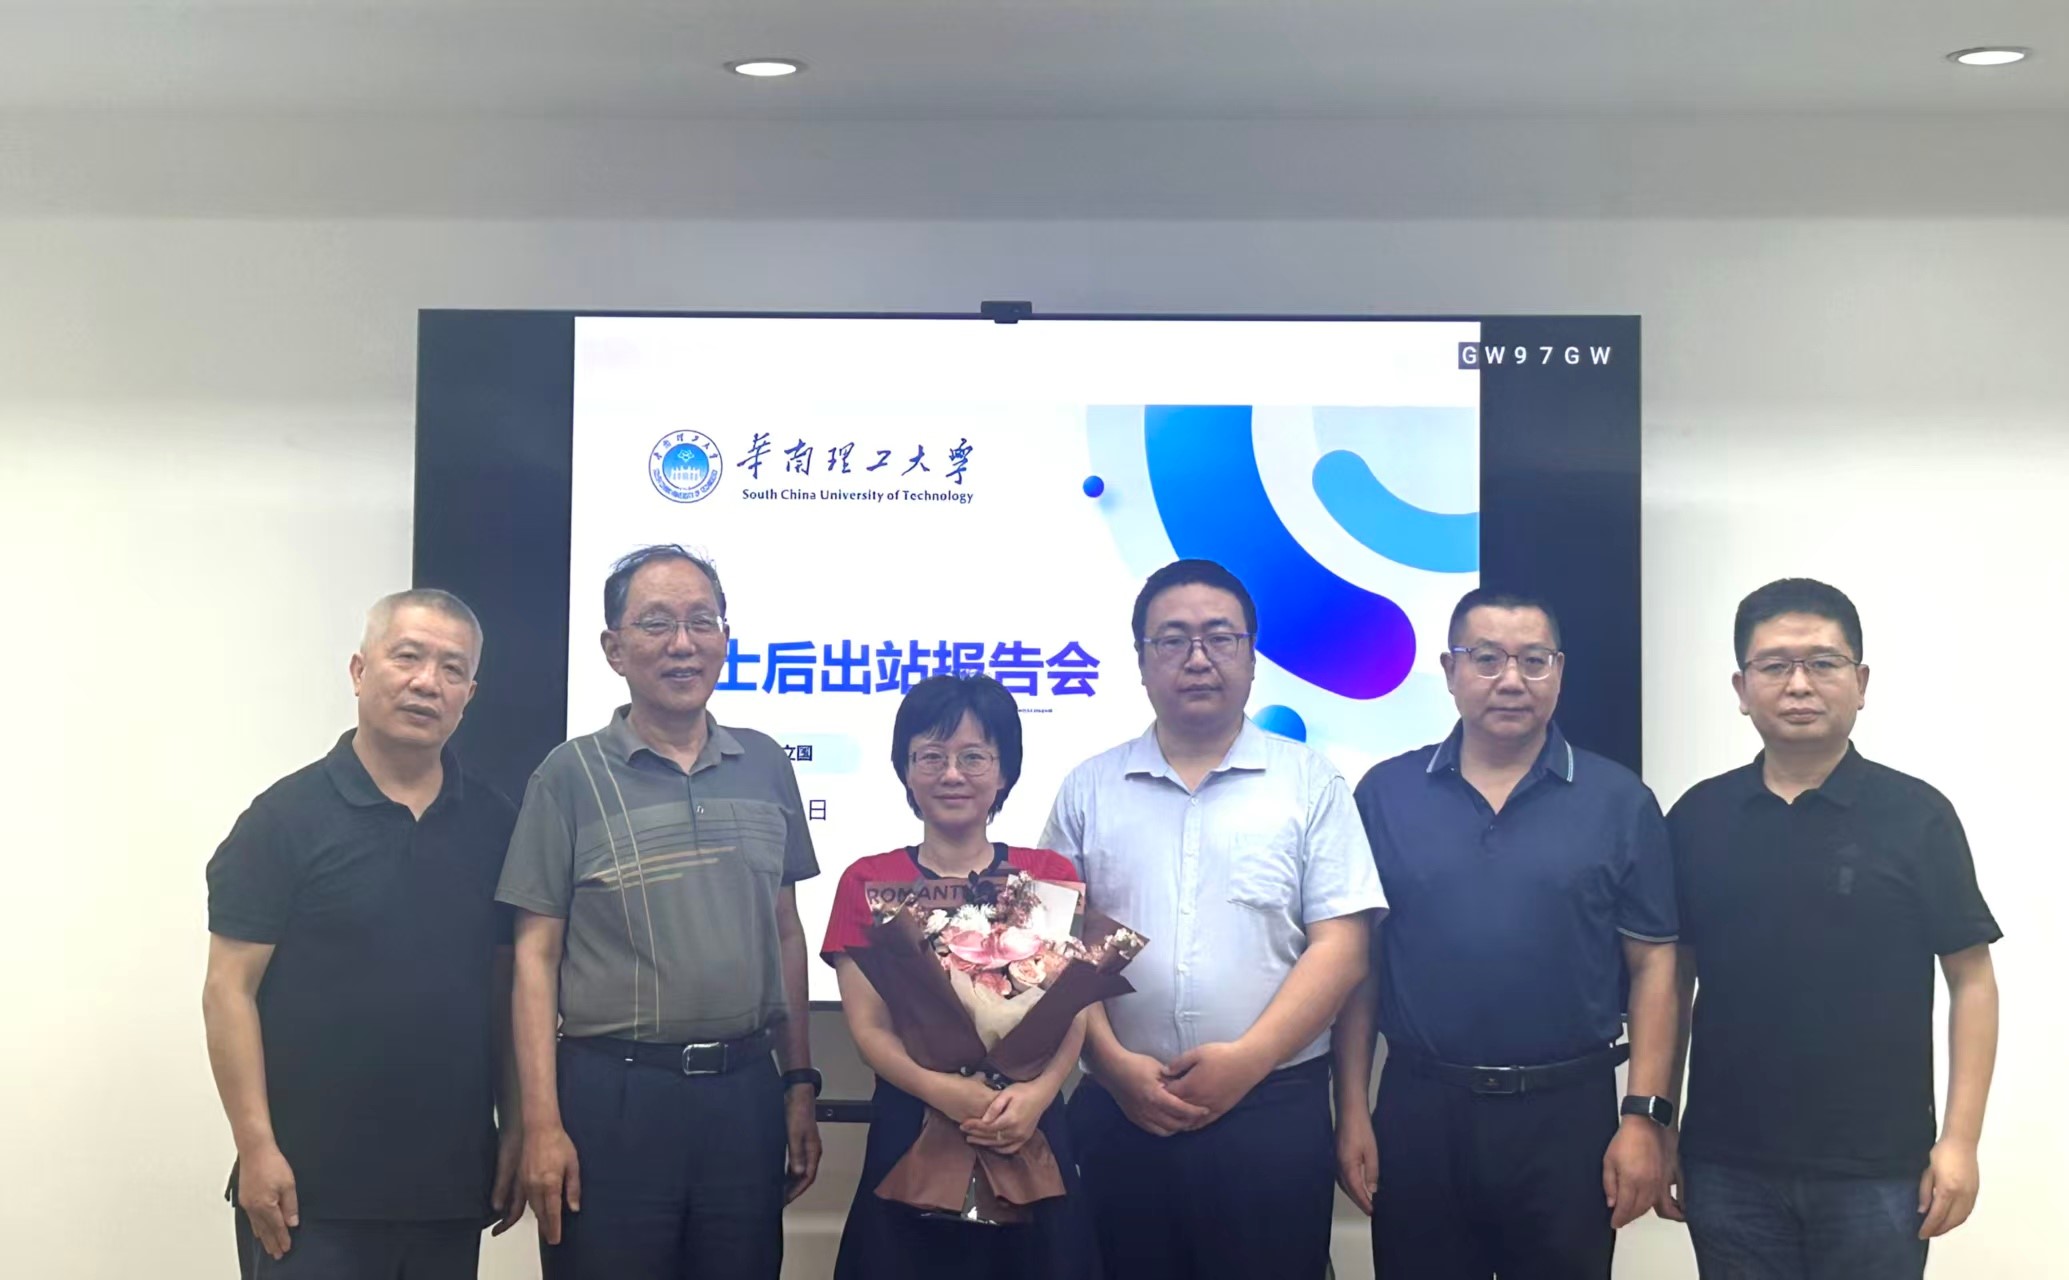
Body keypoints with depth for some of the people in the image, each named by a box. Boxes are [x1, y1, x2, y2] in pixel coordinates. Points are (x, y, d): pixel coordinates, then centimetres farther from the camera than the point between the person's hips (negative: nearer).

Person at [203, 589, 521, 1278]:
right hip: (310, 1186, -4)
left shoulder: (493, 825, 7)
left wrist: (516, 1129, 8)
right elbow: (230, 991, -6)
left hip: (453, 1180, 4)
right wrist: (257, 1148, -12)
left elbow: (507, 989, 11)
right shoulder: (286, 818, -4)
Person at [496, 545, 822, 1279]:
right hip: (612, 1094, -3)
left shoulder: (765, 765, 9)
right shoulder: (572, 774, -2)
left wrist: (799, 1081, 11)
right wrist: (542, 1123, -9)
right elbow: (536, 955, -3)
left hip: (745, 1089, 4)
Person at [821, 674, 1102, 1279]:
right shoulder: (868, 883, 3)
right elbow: (867, 1025, -4)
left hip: (1029, 1130, 1)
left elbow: (1073, 1011, 1)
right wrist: (946, 1091, -21)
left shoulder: (1052, 875, 6)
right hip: (911, 1128, -1)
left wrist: (1037, 1093, -19)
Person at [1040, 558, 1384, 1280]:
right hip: (1120, 1110, 2)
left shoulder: (1310, 783, 3)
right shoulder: (1088, 790, 9)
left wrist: (1246, 1060, -12)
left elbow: (1341, 946, -3)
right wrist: (1114, 1065, -7)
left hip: (1273, 1109, -1)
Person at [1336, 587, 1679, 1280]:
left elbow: (1653, 964, 0)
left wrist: (1644, 1117, -6)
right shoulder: (1385, 793, 2)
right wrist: (1350, 1110, 1)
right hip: (1418, 1110, 1)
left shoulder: (1619, 800, 0)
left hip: (1568, 1112, -1)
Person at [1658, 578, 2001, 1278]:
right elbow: (1673, 980, 8)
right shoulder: (1698, 818, 3)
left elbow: (1971, 980, -2)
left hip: (1878, 1171, -2)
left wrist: (1960, 1141, -7)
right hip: (1728, 1166, 2)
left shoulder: (1915, 814, -4)